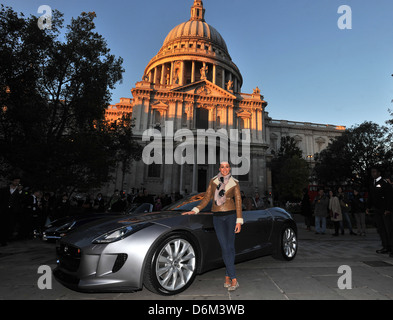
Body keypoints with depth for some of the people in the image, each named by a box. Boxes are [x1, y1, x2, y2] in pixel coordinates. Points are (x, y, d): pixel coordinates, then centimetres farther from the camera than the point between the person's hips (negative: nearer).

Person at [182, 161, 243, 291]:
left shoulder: (234, 183, 0)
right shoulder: (213, 181, 4)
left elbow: (238, 202, -3)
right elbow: (207, 198, 6)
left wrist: (239, 221, -9)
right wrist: (195, 211, -2)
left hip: (231, 215, -1)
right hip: (217, 217, 1)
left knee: (230, 247, 1)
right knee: (225, 247, -5)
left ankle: (228, 276, 14)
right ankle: (234, 280, 2)